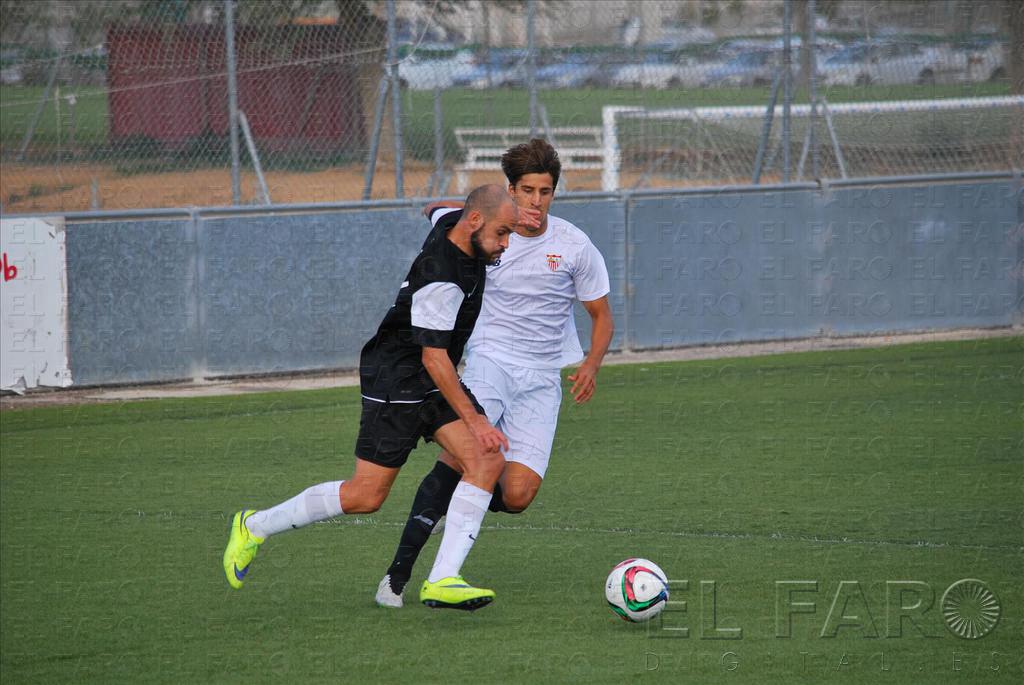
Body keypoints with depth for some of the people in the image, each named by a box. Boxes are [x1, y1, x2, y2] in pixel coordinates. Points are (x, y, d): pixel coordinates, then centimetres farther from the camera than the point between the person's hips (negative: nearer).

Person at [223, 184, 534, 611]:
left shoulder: (453, 223, 0)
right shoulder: (441, 278, -28)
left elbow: (435, 210, 27)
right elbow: (432, 357, -27)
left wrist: (509, 215, 20)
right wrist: (474, 420, -28)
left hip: (434, 384, 9)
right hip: (396, 381, -9)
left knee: (488, 462, -11)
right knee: (366, 496, -4)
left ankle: (441, 581, -14)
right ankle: (255, 527, 16)